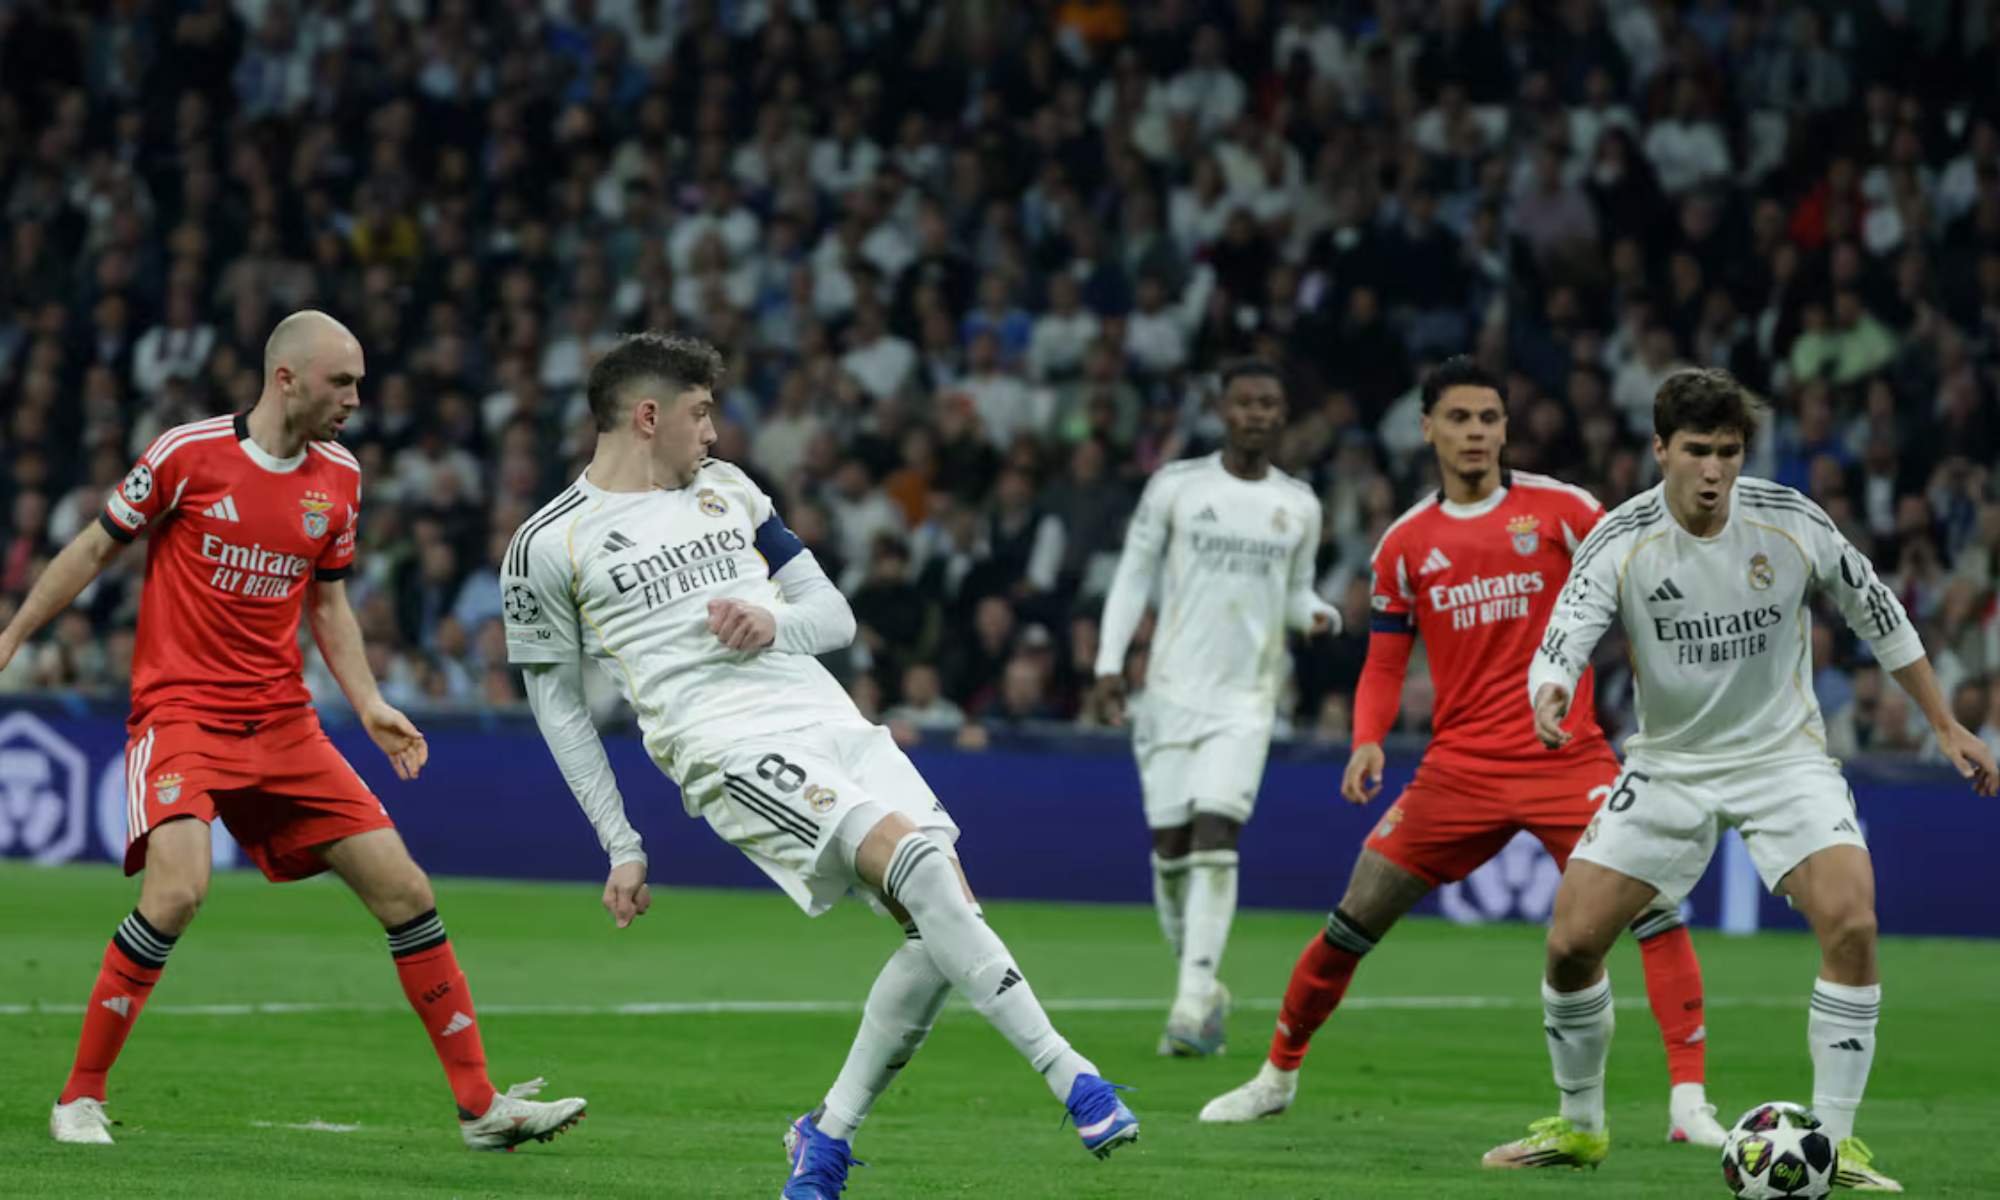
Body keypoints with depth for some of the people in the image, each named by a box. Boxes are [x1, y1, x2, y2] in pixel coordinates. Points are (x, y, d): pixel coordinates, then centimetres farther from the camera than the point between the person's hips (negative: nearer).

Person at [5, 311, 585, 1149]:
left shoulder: (338, 479, 8)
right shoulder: (189, 453, -8)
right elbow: (94, 550, 3)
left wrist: (369, 704, 6)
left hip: (283, 724, 6)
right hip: (180, 711, -6)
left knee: (406, 892, 0)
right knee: (178, 888, -28)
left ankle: (480, 1105, 9)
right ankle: (80, 1098, -13)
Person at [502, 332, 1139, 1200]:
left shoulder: (727, 491, 20)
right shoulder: (548, 548, 4)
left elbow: (835, 615, 20)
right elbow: (556, 703, 9)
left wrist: (774, 621, -4)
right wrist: (621, 847, 6)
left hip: (831, 721, 7)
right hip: (727, 748, -7)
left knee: (943, 916, -7)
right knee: (916, 859, -27)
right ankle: (1068, 1077, -27)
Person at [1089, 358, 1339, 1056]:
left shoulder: (1300, 507, 8)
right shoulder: (1176, 487, 2)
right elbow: (1134, 574, 7)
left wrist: (1319, 614, -4)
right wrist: (1109, 664, 0)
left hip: (1247, 698, 0)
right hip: (1173, 687, 0)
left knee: (1215, 839, -16)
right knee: (1170, 847, -1)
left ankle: (1192, 1002, -22)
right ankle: (1202, 990, 18)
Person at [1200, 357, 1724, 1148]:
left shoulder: (1557, 509, 1)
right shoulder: (1406, 543, 8)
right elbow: (1384, 665, 12)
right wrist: (1368, 741, -6)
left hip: (1566, 754, -2)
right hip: (1460, 769, 2)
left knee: (1651, 900, -19)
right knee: (1355, 920, 0)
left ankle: (1689, 1099, -15)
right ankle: (1277, 1075, 21)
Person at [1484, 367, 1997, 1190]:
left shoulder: (1791, 521, -11)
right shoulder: (1619, 543, -15)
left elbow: (1878, 615, 4)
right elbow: (1561, 644, -26)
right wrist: (1549, 698, -51)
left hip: (1783, 756, -1)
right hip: (1669, 766, 1)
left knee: (1851, 921, -24)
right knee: (1571, 941, -7)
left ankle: (1835, 1144, -12)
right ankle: (1579, 1127, 18)